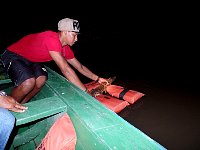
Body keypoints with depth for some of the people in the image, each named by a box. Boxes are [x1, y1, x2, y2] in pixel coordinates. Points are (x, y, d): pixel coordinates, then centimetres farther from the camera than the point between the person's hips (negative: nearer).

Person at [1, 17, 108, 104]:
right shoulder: (52, 39, -33)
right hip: (12, 56, -8)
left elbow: (80, 67, 3)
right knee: (29, 82, -29)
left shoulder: (65, 48, -4)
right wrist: (86, 91, -34)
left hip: (29, 59, 8)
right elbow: (65, 69, -38)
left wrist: (97, 78, -6)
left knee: (41, 79, -13)